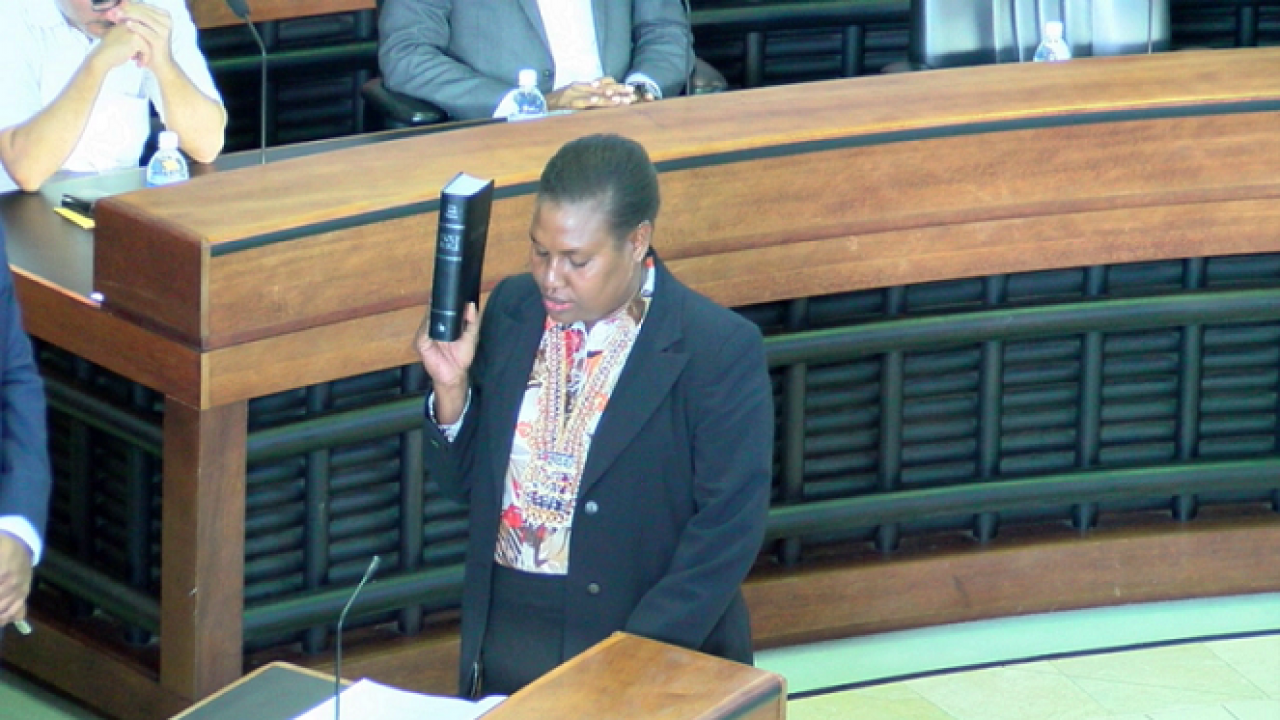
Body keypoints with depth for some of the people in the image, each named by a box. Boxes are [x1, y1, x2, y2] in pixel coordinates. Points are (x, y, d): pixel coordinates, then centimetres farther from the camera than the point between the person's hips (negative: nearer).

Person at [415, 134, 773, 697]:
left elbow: (727, 529, -12)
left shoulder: (720, 350, -10)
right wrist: (451, 387, -7)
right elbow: (463, 482, 11)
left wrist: (640, 662, -19)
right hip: (505, 638, 4)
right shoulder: (511, 309, 5)